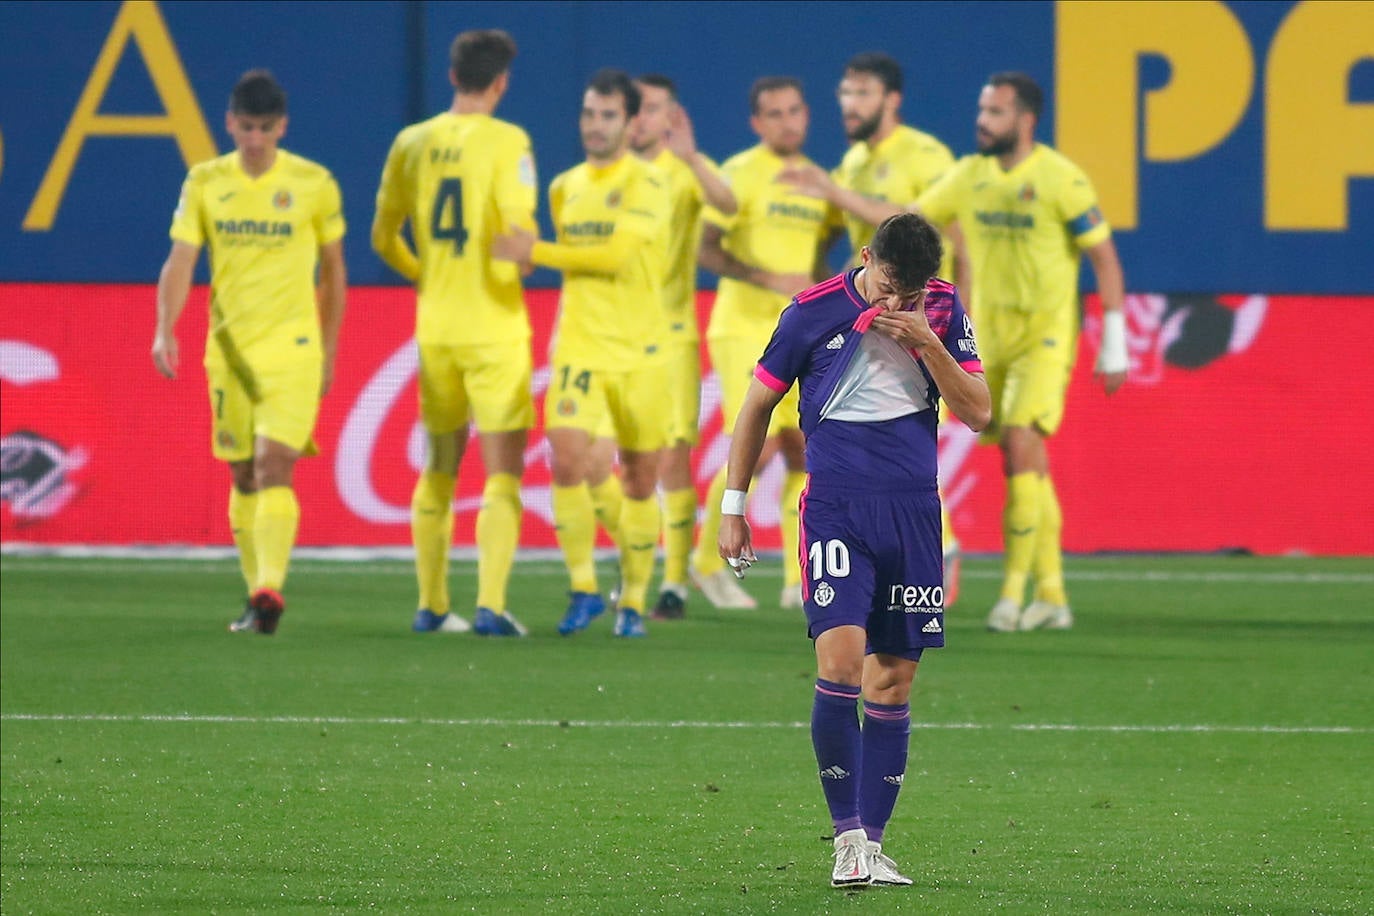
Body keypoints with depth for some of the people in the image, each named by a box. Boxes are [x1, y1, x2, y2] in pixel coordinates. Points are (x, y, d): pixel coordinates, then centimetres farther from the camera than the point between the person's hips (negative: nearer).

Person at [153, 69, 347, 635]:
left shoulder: (314, 184, -2)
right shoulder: (205, 183, 3)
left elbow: (334, 272, 9)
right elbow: (180, 261, -2)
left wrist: (330, 351, 11)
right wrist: (165, 329, -18)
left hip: (293, 349, -3)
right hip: (228, 349, 3)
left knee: (273, 467, -18)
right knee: (243, 477, 9)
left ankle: (270, 589, -26)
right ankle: (258, 596, 19)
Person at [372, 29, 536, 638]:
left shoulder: (411, 143, 5)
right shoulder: (506, 142, -11)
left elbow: (383, 238, 10)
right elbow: (519, 234, -18)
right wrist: (517, 270, 4)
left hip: (434, 329, 5)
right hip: (494, 329, -5)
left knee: (439, 467, 15)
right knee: (503, 471, -1)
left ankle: (431, 606, 18)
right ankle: (490, 606, -10)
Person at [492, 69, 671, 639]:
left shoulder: (646, 185, -7)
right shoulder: (565, 189, 11)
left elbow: (617, 253, -19)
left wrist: (536, 252, -16)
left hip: (639, 352, -3)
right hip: (578, 349, 3)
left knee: (640, 480, 3)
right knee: (567, 459, -16)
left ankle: (633, 602, 16)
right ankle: (584, 588, -4)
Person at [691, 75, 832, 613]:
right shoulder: (742, 173, -7)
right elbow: (706, 250, -13)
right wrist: (769, 280, -23)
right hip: (744, 329, -6)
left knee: (804, 451, 0)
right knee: (758, 447, -13)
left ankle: (799, 580, 6)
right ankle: (708, 561, 4)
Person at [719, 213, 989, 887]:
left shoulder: (942, 308, 5)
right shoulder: (813, 312, -3)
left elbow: (978, 412, 2)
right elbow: (758, 403, 7)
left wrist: (927, 344, -12)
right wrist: (733, 506, 7)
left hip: (914, 514, 3)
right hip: (836, 510, -3)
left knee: (893, 682, 4)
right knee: (841, 660, -19)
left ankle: (872, 844, 10)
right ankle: (848, 837, -14)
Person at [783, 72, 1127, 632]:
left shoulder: (1060, 179, -10)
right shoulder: (970, 176, 7)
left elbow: (1105, 259, -6)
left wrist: (1114, 348, -8)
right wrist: (834, 194, 11)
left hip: (1046, 338, -6)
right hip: (991, 337, 6)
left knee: (1022, 445, -19)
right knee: (1025, 464, 8)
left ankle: (1013, 592, -15)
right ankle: (1052, 596, 15)